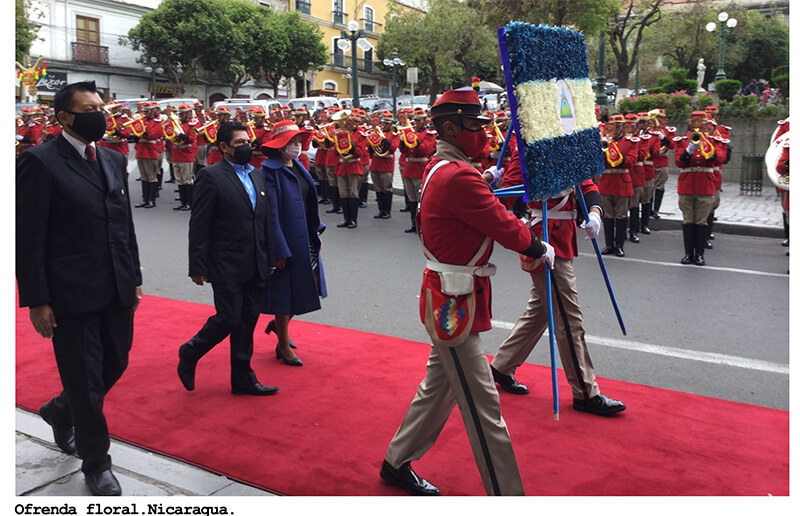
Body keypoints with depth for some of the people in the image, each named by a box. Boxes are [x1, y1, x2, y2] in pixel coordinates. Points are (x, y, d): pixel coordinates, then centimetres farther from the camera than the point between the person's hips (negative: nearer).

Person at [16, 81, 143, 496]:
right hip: (71, 296, -6)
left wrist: (134, 278, 13)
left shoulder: (114, 161, 11)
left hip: (117, 291, 7)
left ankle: (61, 412, 48)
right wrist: (36, 300, -13)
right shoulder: (39, 162, -9)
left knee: (115, 365, 18)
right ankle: (96, 464, 26)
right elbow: (28, 239, -11)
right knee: (85, 381, 7)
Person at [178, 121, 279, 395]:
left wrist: (269, 259, 12)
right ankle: (189, 354, 24)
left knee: (247, 321, 11)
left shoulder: (257, 175, 12)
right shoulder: (211, 176, -9)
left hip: (255, 267, 7)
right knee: (228, 319, -3)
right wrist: (198, 267, -14)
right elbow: (198, 226, -11)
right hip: (227, 266, -6)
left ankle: (243, 378, 23)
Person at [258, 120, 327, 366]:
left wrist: (316, 231, 13)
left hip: (305, 239, 8)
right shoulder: (270, 171, -15)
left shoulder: (298, 167, 9)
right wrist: (279, 251, -20)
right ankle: (283, 346, 22)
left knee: (312, 286, 13)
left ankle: (279, 323, 37)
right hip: (284, 241, -8)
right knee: (284, 291, 4)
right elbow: (270, 213, -18)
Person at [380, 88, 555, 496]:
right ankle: (506, 494, 9)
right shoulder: (458, 177, -22)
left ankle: (396, 464, 38)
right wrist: (540, 249, -3)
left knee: (438, 386, 22)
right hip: (454, 304, -11)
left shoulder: (440, 168, 10)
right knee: (482, 406, -3)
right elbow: (504, 226, -18)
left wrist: (484, 180, 24)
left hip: (449, 298, 11)